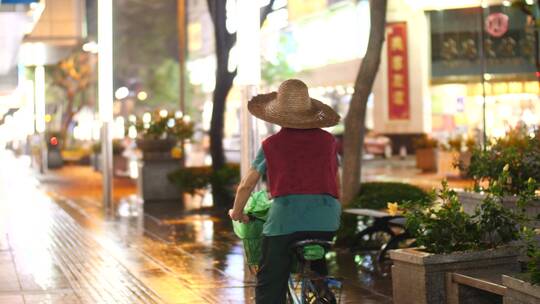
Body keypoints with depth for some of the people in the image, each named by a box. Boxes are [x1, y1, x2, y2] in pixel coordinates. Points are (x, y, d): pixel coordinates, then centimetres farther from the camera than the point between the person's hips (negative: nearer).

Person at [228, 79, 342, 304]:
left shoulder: (271, 144, 8)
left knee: (270, 285, 5)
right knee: (320, 279, 21)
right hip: (326, 221, 3)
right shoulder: (327, 140, 13)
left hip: (284, 217, -2)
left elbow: (246, 186, 11)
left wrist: (237, 213, 29)